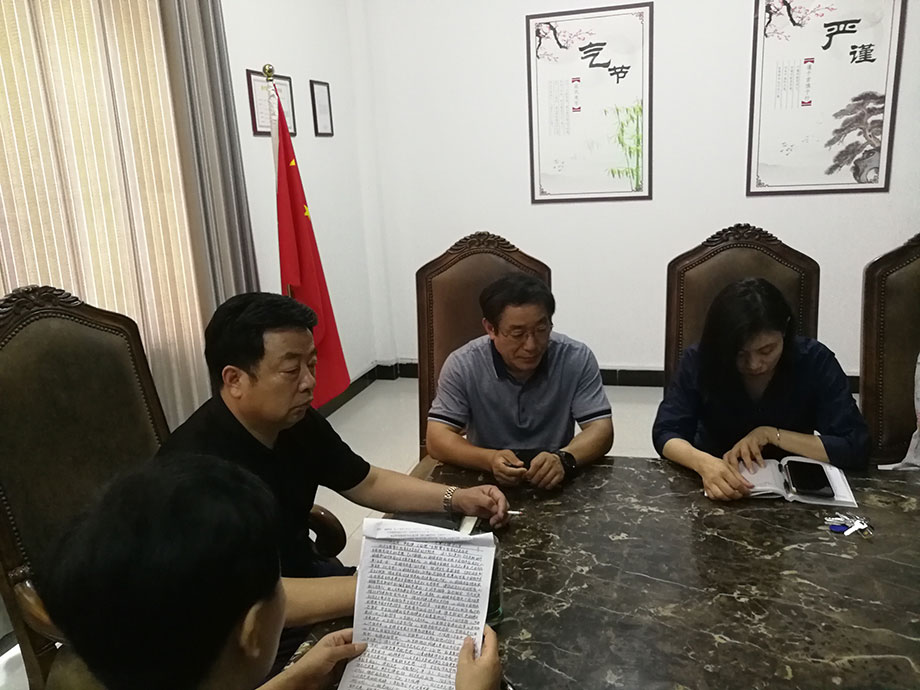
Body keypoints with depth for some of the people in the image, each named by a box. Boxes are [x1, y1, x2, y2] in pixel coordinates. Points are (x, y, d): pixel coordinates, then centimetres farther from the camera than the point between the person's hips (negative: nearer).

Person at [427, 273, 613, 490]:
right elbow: (438, 439, -14)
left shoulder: (577, 359, -9)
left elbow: (601, 430, -10)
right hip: (486, 482, 0)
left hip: (556, 484, 1)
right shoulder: (462, 365, -12)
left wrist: (564, 459, -32)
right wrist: (490, 460, -34)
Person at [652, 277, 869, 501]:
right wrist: (703, 463, -35)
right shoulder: (699, 360, -14)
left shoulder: (815, 361, -13)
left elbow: (856, 448, -13)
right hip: (715, 492, 0)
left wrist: (773, 435, -22)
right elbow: (666, 434, -15)